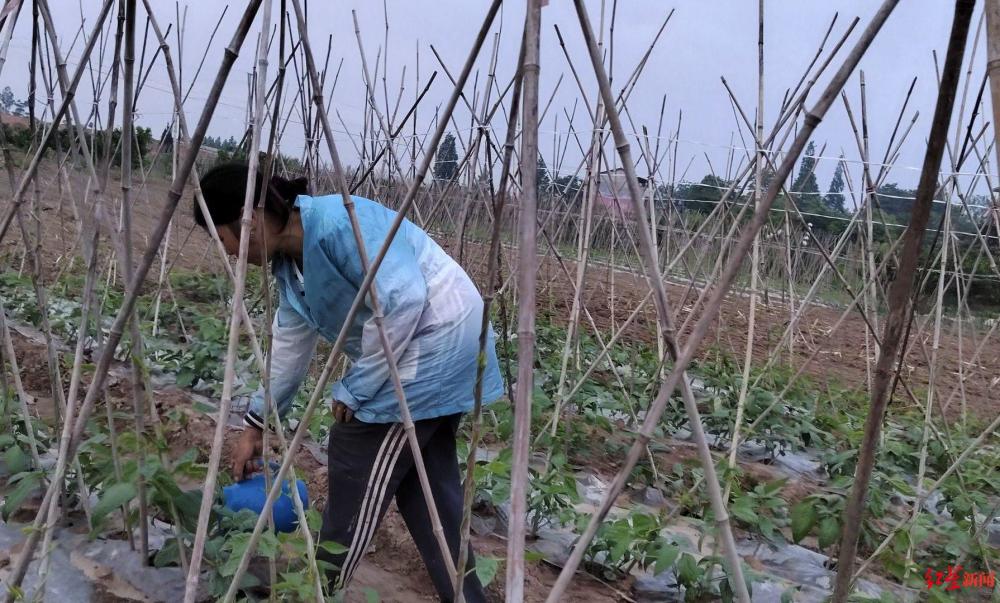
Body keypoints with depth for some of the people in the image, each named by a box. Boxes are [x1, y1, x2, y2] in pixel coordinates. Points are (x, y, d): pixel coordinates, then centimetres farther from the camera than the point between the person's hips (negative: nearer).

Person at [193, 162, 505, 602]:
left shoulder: (335, 222, -22)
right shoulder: (289, 263, 9)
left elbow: (403, 300, -29)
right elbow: (288, 348, 19)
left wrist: (354, 389, -19)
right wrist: (256, 425, 24)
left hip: (435, 345, -10)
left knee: (358, 472, 0)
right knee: (423, 482, 14)